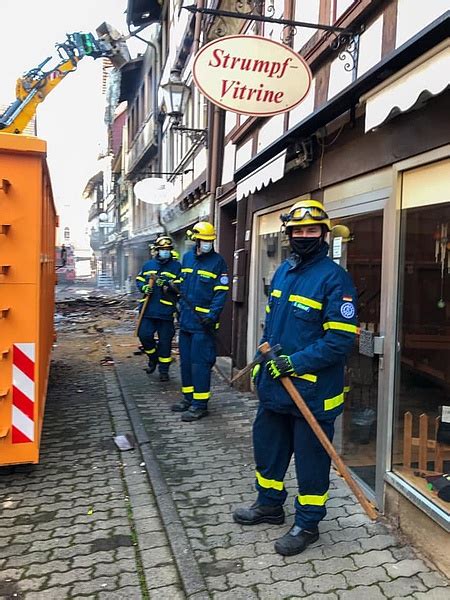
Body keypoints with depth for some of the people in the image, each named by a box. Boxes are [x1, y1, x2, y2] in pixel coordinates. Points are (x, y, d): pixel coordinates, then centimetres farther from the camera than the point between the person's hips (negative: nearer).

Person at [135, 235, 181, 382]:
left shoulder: (176, 266, 0)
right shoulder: (148, 265, 11)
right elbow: (139, 280, 18)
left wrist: (166, 285, -23)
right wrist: (144, 287, -3)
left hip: (166, 310, -3)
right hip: (148, 309, 3)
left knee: (165, 341, 3)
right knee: (144, 335, -1)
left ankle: (164, 370, 17)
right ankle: (153, 358, 28)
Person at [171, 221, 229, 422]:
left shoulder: (218, 262, -7)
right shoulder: (187, 257, 11)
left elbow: (221, 292, -12)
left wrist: (212, 315, -22)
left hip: (203, 321, -7)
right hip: (185, 318, 7)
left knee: (200, 362, -5)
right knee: (185, 360, 14)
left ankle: (200, 404, 3)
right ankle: (188, 397, 27)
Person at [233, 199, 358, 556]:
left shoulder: (334, 278, -16)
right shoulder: (283, 272, 8)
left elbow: (341, 339, -21)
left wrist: (296, 362, -22)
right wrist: (263, 360, 12)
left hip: (313, 389, -8)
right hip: (274, 385, 8)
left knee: (310, 457, 9)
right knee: (267, 445, 22)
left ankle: (308, 524, 29)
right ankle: (269, 504, 44)